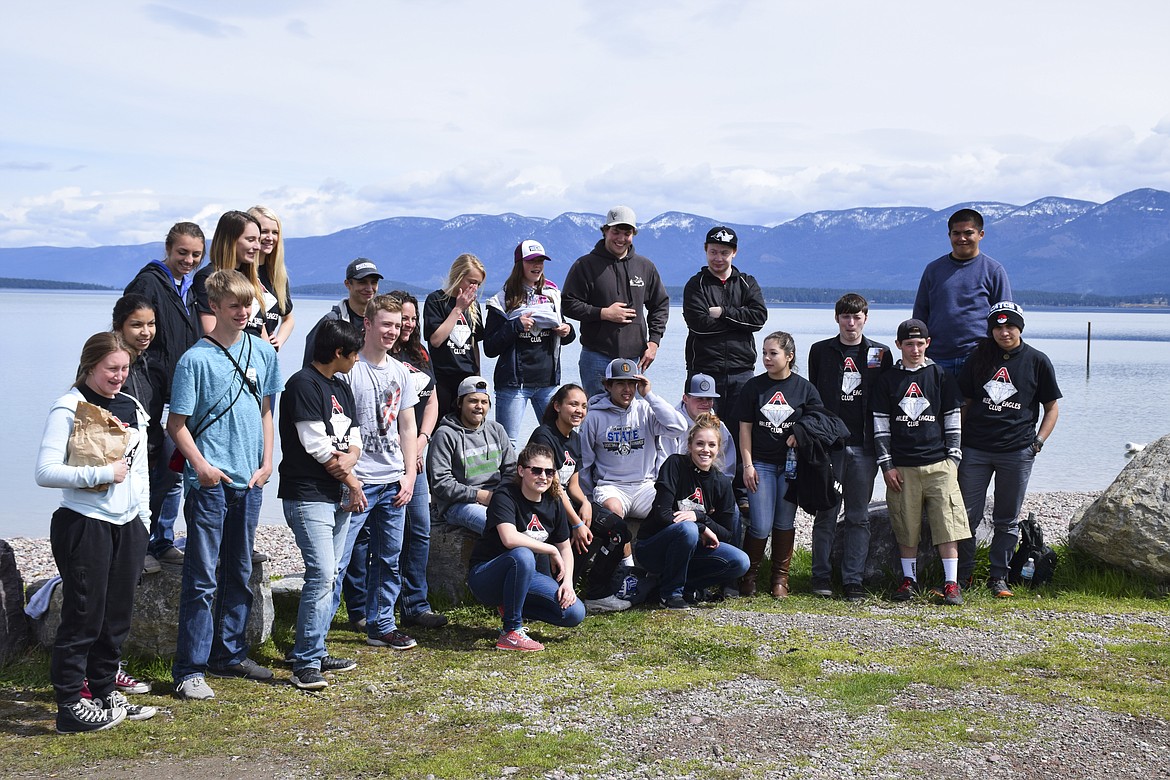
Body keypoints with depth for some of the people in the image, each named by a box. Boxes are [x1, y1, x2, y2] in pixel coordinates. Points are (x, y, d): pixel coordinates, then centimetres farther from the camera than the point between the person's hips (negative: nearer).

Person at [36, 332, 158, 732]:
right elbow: (45, 472, -17)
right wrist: (102, 474, -19)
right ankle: (70, 706, 8)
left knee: (117, 616, 11)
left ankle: (105, 693, 23)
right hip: (84, 525, -6)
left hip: (127, 526, 7)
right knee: (84, 618, -2)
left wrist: (142, 520, 16)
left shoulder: (132, 408, 12)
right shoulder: (68, 408, -10)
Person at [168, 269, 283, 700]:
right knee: (202, 578, -4)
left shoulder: (263, 351, 7)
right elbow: (177, 423, -6)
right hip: (210, 482, -5)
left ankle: (229, 654, 27)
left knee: (239, 573, 15)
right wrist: (200, 465, -16)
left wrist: (267, 461, 7)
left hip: (249, 480, 6)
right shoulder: (195, 360, -9)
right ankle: (190, 669, 1)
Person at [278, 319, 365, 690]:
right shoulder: (303, 384, -11)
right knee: (321, 574, -14)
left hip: (338, 497, 9)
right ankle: (305, 665, -8)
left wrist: (348, 458, -11)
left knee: (328, 576, 10)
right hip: (308, 496, -9)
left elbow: (354, 438, 13)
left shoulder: (341, 388, 17)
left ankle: (315, 652, 19)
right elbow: (316, 444, -16)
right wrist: (352, 481, -6)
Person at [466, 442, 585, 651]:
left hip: (523, 576, 6)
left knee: (574, 614, -10)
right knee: (522, 555, -39)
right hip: (484, 576, -6)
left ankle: (510, 607, 10)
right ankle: (510, 633, -25)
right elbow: (510, 539, -35)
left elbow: (565, 548, 11)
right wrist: (552, 551, -24)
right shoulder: (505, 496, -18)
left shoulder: (553, 503, 2)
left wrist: (567, 582, -6)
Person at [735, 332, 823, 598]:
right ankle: (749, 574, 11)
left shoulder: (804, 388, 2)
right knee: (760, 526, -6)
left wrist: (801, 434, -12)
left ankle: (780, 577, 18)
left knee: (785, 523, 7)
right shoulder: (754, 386, 2)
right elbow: (745, 428, 3)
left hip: (791, 464, 1)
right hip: (761, 463, -1)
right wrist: (747, 465, -3)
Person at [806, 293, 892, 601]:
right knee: (826, 513, 3)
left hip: (863, 448, 1)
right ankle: (821, 576, 12)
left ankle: (853, 579, 8)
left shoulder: (880, 353, 8)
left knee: (858, 516, 4)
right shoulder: (821, 351, 6)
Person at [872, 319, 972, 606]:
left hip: (939, 465, 0)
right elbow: (880, 425, 6)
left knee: (947, 524, -5)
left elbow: (953, 421, 9)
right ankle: (909, 580, 17)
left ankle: (951, 583, 1)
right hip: (902, 467, 1)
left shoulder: (941, 376, 7)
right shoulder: (888, 380, 7)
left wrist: (953, 458, 2)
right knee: (906, 528, 5)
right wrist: (886, 465, 0)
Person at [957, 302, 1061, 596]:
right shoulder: (979, 358, 7)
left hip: (1017, 452, -1)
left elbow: (1051, 407, 8)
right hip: (975, 449, 1)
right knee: (966, 514, 1)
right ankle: (962, 573, 13)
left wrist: (1038, 441, -3)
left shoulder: (1037, 361, 3)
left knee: (1007, 519, 7)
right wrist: (958, 439, 3)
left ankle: (998, 577, 17)